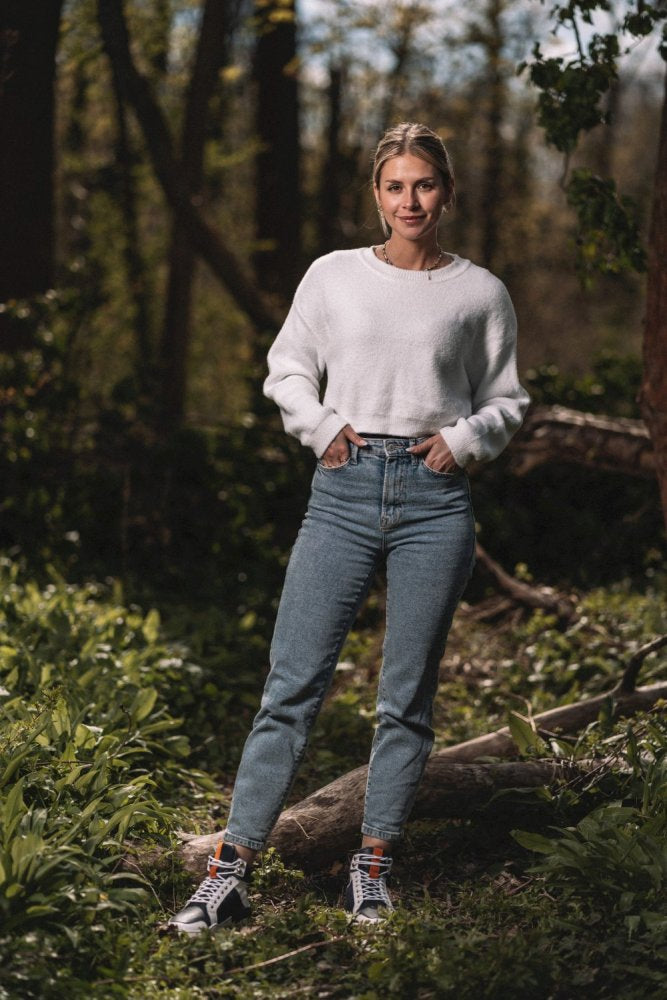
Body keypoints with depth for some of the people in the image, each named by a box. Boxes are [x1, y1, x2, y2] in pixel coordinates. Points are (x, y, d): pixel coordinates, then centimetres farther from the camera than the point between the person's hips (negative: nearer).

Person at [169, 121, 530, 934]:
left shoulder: (479, 293, 6)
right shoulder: (333, 276, 7)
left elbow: (505, 402, 14)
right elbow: (286, 368, 15)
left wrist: (464, 439, -4)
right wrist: (321, 427, -2)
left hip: (435, 500, 0)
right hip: (345, 488, 0)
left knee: (407, 698, 6)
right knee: (292, 687, -3)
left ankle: (374, 864, 19)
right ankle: (228, 873, -1)